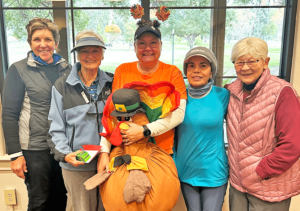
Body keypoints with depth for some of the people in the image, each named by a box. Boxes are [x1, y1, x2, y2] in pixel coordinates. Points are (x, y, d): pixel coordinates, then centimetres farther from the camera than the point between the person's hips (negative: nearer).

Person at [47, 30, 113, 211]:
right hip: (76, 165, -1)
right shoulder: (62, 86, -1)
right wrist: (65, 154, -13)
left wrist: (108, 151, -2)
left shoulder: (111, 83, 4)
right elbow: (56, 128, 1)